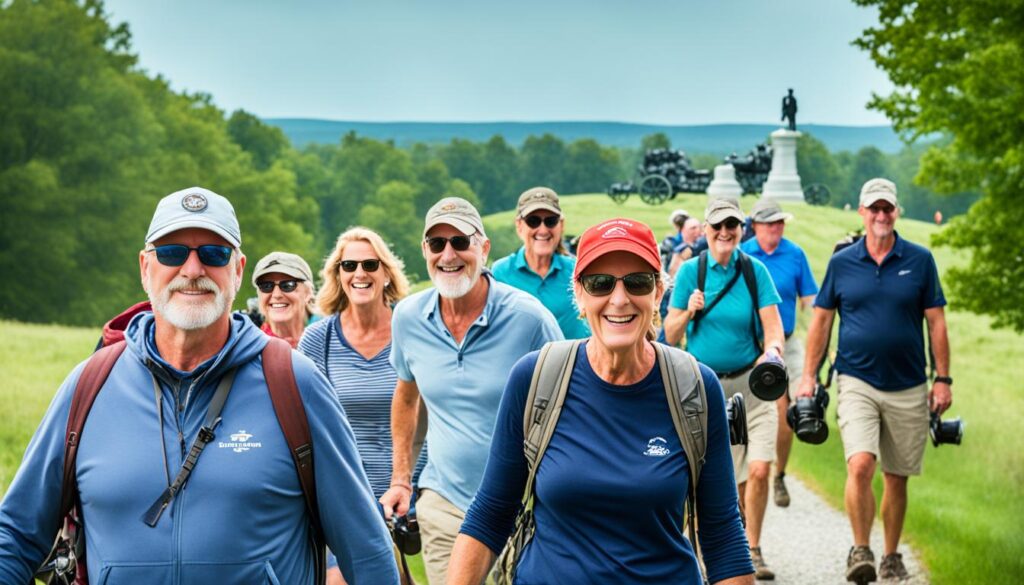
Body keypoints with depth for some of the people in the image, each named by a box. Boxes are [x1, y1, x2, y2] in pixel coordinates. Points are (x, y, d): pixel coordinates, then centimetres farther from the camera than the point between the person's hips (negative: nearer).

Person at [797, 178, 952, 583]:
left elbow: (936, 321, 4)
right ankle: (860, 550, -5)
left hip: (908, 388, 1)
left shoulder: (920, 260, 1)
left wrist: (943, 379, -1)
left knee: (896, 477, 9)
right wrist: (808, 376, 4)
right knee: (860, 465, -19)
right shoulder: (842, 262, 2)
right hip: (857, 382, -1)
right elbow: (821, 320, 8)